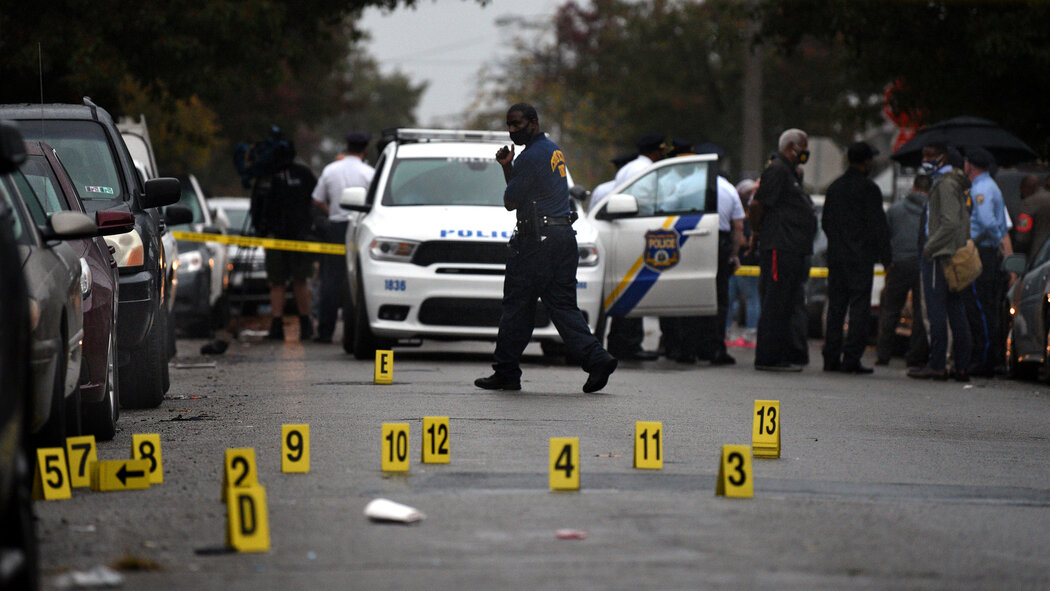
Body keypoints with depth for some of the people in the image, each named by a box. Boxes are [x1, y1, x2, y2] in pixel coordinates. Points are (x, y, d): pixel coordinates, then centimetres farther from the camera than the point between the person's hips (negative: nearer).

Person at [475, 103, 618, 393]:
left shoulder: (532, 157, -13)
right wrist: (507, 167, 10)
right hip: (564, 235, 9)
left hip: (537, 239, -9)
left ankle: (506, 372, 5)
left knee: (517, 306, 0)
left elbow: (510, 202, -7)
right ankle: (597, 360, -7)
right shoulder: (553, 151, 17)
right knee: (563, 305, 7)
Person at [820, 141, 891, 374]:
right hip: (861, 258, -6)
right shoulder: (868, 188, -10)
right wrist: (886, 257, -6)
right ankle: (851, 359, -9)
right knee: (859, 307, -4)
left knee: (835, 307, 9)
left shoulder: (834, 187, 12)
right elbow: (878, 226, -11)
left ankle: (831, 357, 9)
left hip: (836, 256, 6)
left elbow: (825, 222, 18)